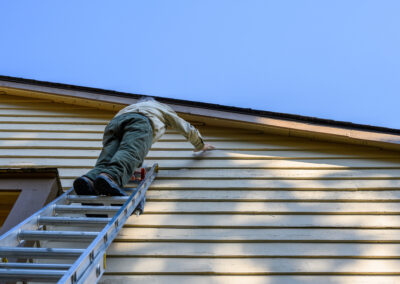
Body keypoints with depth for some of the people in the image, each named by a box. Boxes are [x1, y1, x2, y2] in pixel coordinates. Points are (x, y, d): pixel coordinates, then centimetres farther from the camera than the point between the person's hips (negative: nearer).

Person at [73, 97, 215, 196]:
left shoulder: (131, 106, 52)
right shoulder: (163, 108, 44)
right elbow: (187, 129, 50)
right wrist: (201, 145, 68)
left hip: (114, 122, 4)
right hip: (140, 124, -4)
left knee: (106, 161, -19)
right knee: (128, 156, -30)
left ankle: (89, 180, -53)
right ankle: (110, 178, -63)